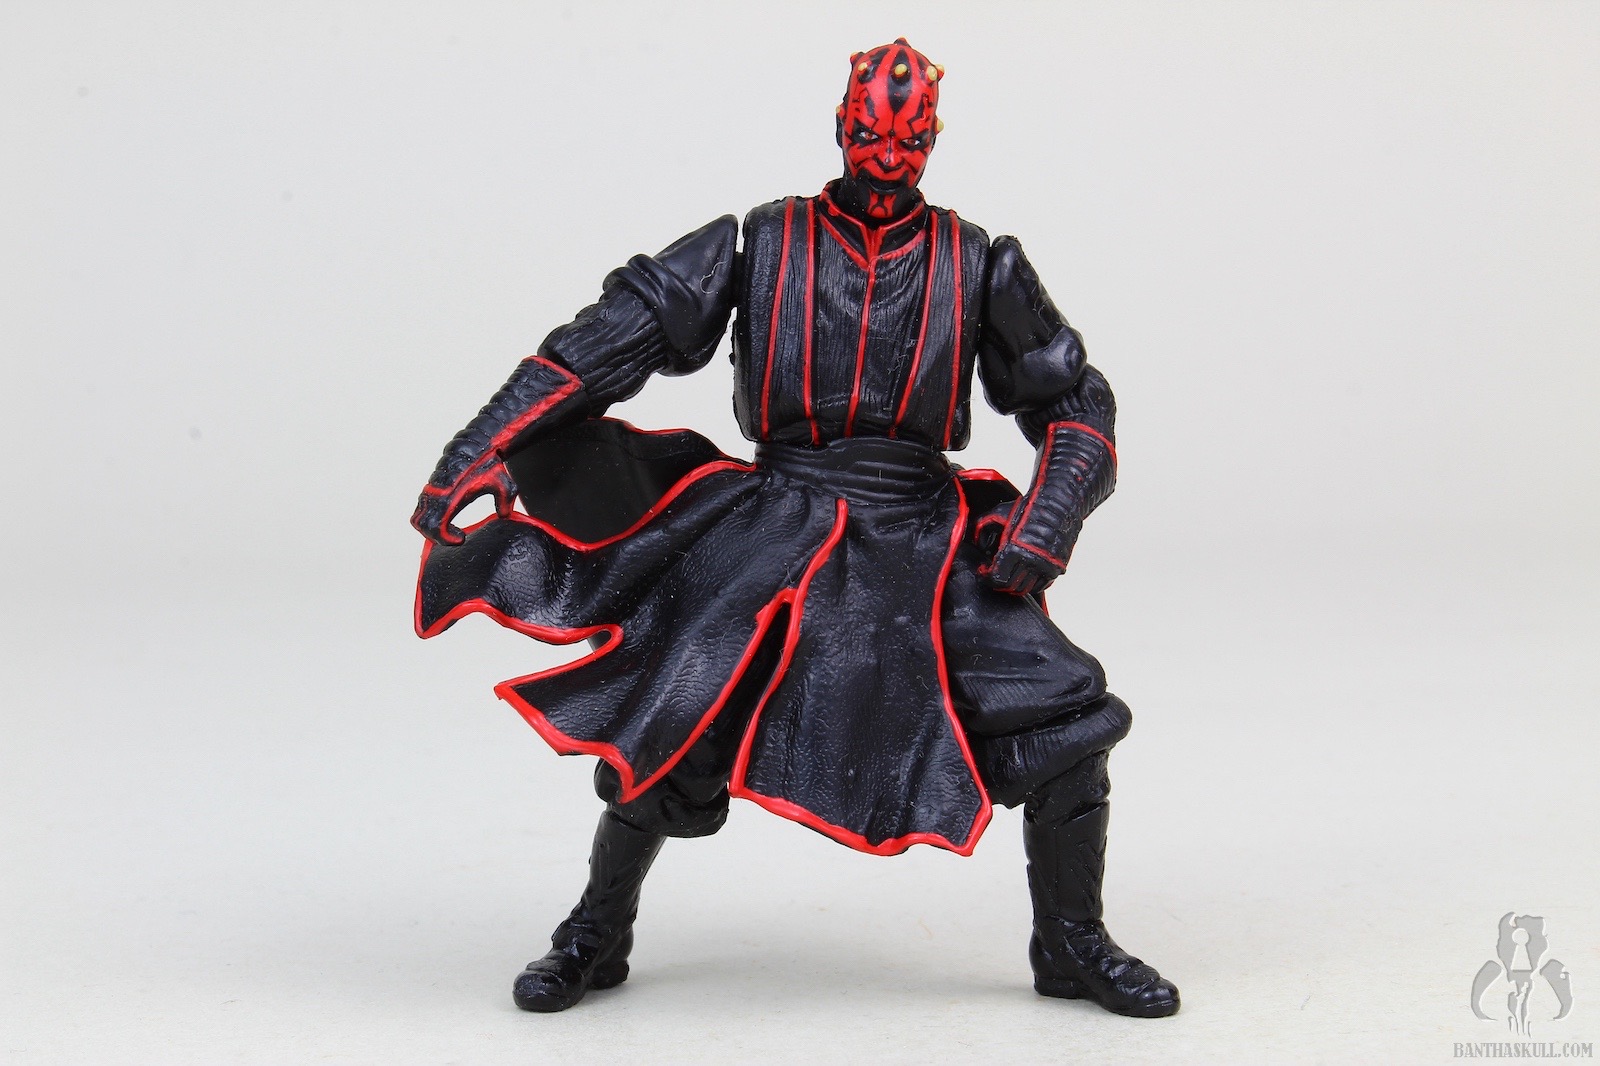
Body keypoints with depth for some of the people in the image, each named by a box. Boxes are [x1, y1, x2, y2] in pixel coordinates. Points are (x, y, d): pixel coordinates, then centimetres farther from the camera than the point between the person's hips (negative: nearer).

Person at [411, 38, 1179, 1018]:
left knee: (1063, 715, -10)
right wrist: (480, 453, -12)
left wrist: (1041, 534, -5)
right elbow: (605, 344, -3)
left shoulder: (976, 266, 5)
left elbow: (1076, 406, 10)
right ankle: (597, 938, 16)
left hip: (924, 542, 2)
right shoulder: (759, 246, 1)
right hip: (770, 531, -1)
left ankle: (1072, 947, 13)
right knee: (664, 724, -12)